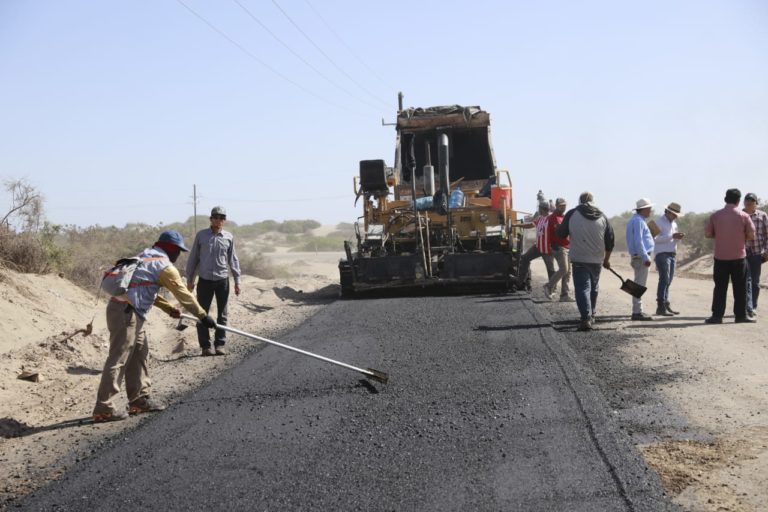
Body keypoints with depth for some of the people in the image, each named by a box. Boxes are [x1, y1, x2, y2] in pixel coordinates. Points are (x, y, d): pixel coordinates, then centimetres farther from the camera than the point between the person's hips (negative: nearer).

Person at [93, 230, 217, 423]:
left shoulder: (145, 257, 21)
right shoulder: (165, 266, -6)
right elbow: (183, 294, -3)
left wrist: (168, 307, 31)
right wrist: (203, 316, 5)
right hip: (126, 312, -10)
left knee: (139, 353, 17)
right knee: (118, 359, -9)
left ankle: (139, 399, 23)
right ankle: (103, 409, -10)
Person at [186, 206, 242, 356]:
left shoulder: (229, 237, 3)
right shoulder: (201, 235, 0)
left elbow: (233, 259, 10)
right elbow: (193, 258, 5)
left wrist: (237, 280, 7)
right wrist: (190, 279, 4)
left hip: (222, 280, 1)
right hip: (205, 280, -1)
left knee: (222, 314, 5)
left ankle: (220, 344, 12)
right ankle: (205, 345, 6)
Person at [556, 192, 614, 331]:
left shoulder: (572, 214, -6)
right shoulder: (602, 216, 4)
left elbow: (561, 234, 0)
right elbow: (610, 240, 7)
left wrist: (558, 228, 24)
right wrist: (606, 259, 20)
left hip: (579, 259, -4)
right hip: (596, 260, 4)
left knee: (582, 288, -5)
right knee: (593, 288, 21)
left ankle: (586, 318, -20)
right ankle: (591, 315, 34)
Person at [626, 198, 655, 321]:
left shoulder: (638, 220, 19)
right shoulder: (638, 221, -14)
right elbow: (638, 242, -22)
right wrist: (645, 257, -23)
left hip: (639, 257, 11)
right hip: (641, 257, -11)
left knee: (639, 285, 13)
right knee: (640, 284, -10)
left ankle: (637, 311, 17)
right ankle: (637, 312, -10)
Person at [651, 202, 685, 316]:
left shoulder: (674, 223, 20)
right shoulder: (659, 222, -6)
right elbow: (656, 239, -17)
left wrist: (678, 238, 3)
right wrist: (672, 236, -21)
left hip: (672, 254, 8)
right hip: (662, 254, -8)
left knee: (668, 281, 9)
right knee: (664, 279, -15)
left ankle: (666, 305, 15)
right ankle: (660, 307, -17)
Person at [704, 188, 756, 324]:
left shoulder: (715, 216, -2)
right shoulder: (744, 216, -6)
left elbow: (707, 234, 1)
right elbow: (752, 235, -4)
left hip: (720, 257, 1)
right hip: (739, 257, -1)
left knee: (720, 287, 6)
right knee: (740, 287, 8)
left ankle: (717, 315, 4)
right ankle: (741, 315, 11)